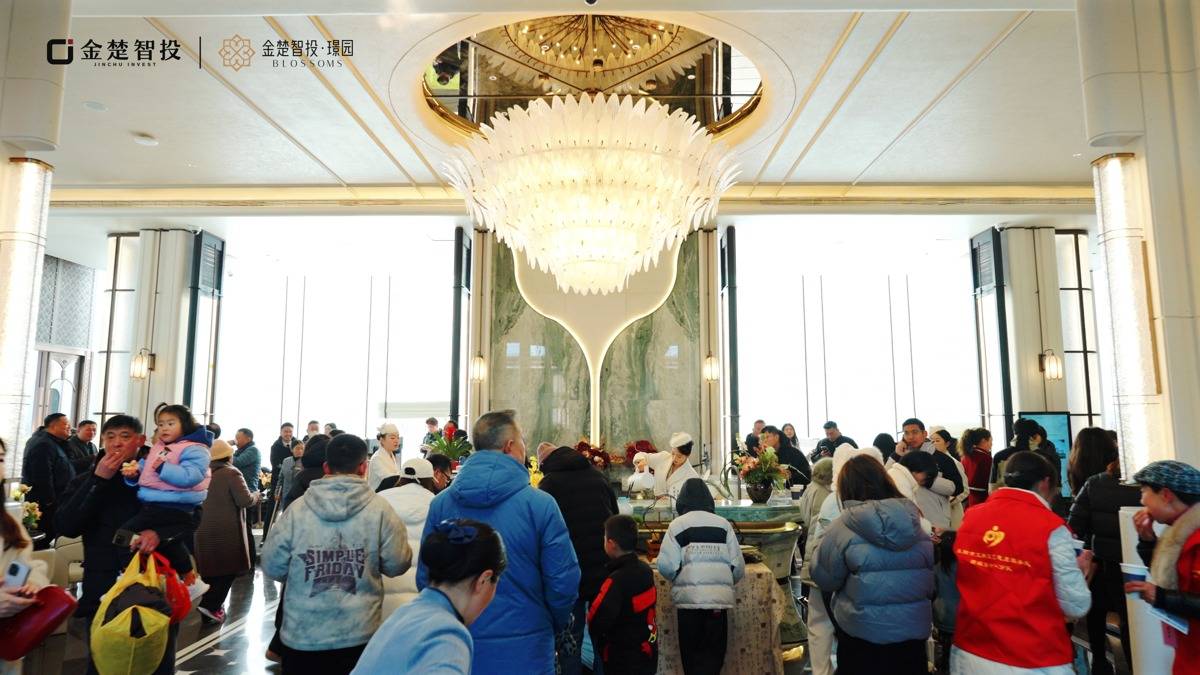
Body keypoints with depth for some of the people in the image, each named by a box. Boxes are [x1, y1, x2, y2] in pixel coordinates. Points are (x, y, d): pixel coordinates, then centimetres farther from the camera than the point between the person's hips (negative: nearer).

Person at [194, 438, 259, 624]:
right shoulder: (231, 473, -11)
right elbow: (245, 500, -16)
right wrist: (256, 495, 2)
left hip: (204, 530, 7)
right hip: (226, 531, -7)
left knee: (210, 569, 15)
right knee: (227, 569, 2)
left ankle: (211, 605, 22)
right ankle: (210, 605, -8)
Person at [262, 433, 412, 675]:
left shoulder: (297, 509, -10)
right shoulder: (380, 510, -13)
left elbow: (272, 567, -2)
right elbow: (398, 564, -6)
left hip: (302, 635, 1)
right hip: (357, 635, -1)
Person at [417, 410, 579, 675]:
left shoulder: (440, 503, -6)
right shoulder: (540, 504, -16)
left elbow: (425, 577, 1)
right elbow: (563, 581, -13)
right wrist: (555, 624, 7)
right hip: (523, 651, -2)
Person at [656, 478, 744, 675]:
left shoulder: (677, 524, -2)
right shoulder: (723, 524, 3)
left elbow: (666, 566, -9)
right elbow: (738, 566, 2)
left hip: (688, 598, -1)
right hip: (719, 598, 1)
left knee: (691, 652, 13)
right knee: (713, 653, 9)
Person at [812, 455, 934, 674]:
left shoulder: (842, 527, -15)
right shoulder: (918, 520, -3)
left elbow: (825, 579, -6)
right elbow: (934, 577, 9)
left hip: (862, 631, -3)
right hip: (914, 629, 4)